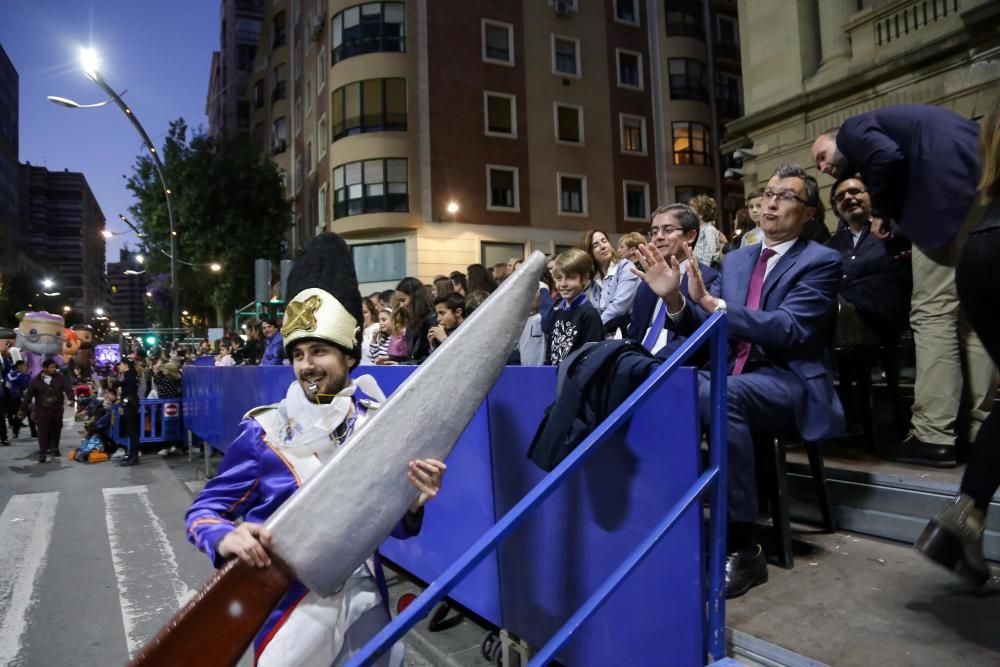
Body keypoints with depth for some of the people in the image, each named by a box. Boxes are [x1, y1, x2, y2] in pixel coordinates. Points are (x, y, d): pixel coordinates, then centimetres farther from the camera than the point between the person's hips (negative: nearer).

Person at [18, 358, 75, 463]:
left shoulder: (60, 378, -3)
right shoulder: (36, 380, -4)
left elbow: (67, 388, -15)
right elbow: (28, 395, 0)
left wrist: (70, 399, -34)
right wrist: (23, 409, 2)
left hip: (57, 409, 2)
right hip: (41, 410, -2)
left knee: (56, 429, 12)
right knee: (43, 431, -6)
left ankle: (55, 448, 29)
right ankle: (42, 452, -3)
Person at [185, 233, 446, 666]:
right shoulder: (264, 431, -12)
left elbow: (395, 526, 1)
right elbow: (203, 511, -5)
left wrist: (413, 503, -22)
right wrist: (226, 539, -27)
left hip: (364, 601, 3)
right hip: (291, 608, -2)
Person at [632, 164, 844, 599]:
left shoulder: (821, 262, -1)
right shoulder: (736, 260, 17)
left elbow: (789, 331, -17)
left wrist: (711, 301, -25)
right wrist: (675, 298, -11)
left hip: (788, 382, -5)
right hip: (735, 376, 6)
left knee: (720, 395, -37)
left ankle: (742, 546, -27)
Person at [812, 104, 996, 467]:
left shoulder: (852, 130, 9)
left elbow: (888, 157, -12)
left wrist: (881, 213, 1)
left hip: (953, 188, -9)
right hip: (984, 181, 9)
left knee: (932, 311, -8)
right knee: (971, 312, 11)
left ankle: (933, 436, -6)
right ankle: (975, 429, 16)